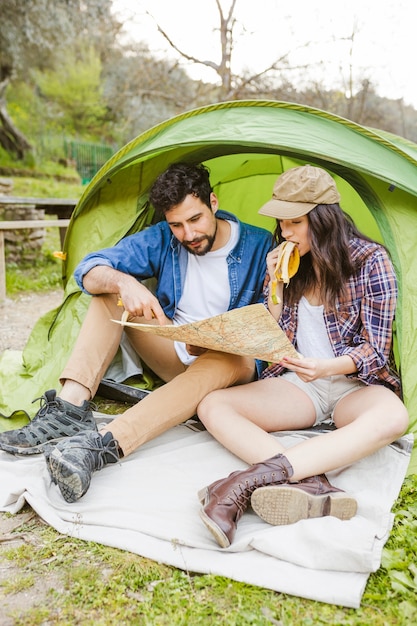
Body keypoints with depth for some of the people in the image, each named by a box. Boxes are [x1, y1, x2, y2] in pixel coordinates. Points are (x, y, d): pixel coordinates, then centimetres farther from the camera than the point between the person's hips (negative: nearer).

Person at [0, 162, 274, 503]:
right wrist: (124, 282, -34)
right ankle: (71, 408, -31)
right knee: (111, 287, -14)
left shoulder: (259, 247, -9)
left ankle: (104, 444, -55)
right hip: (175, 356, 3)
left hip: (229, 363, -3)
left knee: (238, 359, -41)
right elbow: (88, 270, -10)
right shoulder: (162, 239, -3)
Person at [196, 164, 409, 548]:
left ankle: (255, 477, -48)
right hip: (298, 383, 4)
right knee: (213, 406, -21)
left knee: (392, 417, -40)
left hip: (356, 384, -3)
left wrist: (327, 368, -31)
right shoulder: (287, 262, 3)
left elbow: (376, 350, -11)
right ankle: (312, 487, -43)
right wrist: (276, 287, -11)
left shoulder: (370, 260, -9)